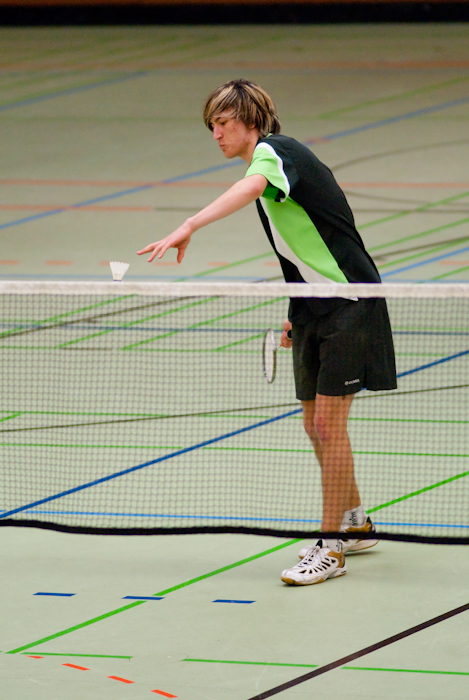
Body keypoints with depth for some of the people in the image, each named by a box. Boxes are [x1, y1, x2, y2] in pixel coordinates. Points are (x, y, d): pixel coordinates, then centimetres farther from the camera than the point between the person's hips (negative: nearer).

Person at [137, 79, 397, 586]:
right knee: (315, 425, 13)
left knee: (328, 424, -9)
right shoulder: (270, 164, 15)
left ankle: (331, 549, -2)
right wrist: (297, 313, 19)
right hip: (313, 309, 10)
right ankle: (354, 525, 30)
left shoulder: (272, 151, -15)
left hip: (349, 305, -10)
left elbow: (252, 188, -40)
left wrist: (189, 227, -52)